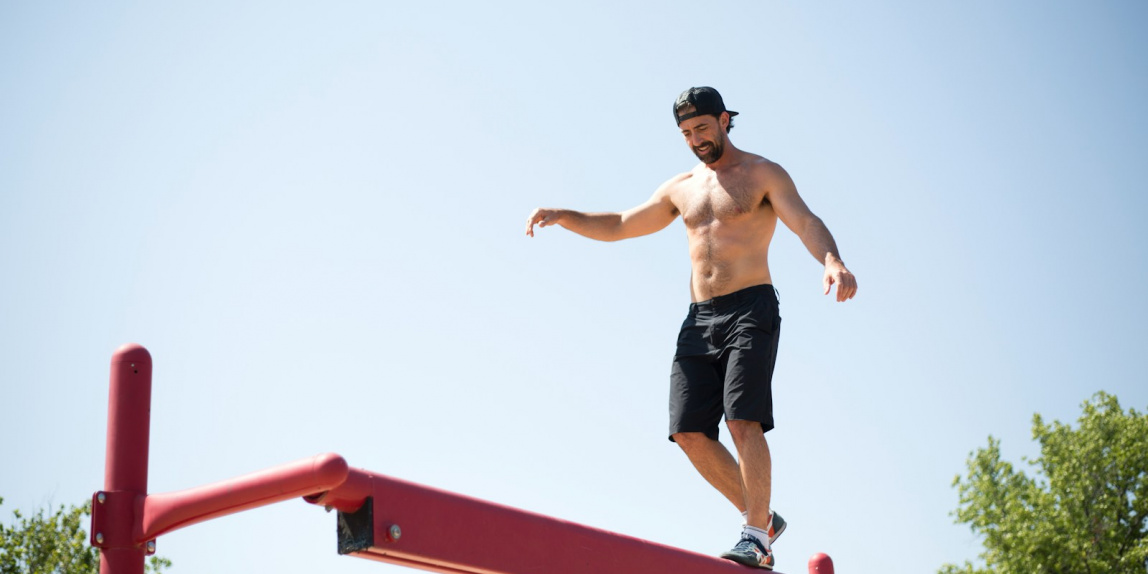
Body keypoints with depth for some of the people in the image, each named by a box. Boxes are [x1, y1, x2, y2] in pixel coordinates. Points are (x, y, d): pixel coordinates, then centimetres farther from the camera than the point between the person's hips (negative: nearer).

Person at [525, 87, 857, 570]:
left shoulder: (763, 175, 4)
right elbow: (618, 227, 26)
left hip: (750, 311, -6)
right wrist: (562, 216, 10)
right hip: (698, 319, 6)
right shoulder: (680, 189, 21)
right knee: (689, 431, -4)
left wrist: (832, 262, -34)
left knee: (743, 421, -18)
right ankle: (761, 519, 10)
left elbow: (806, 222, -12)